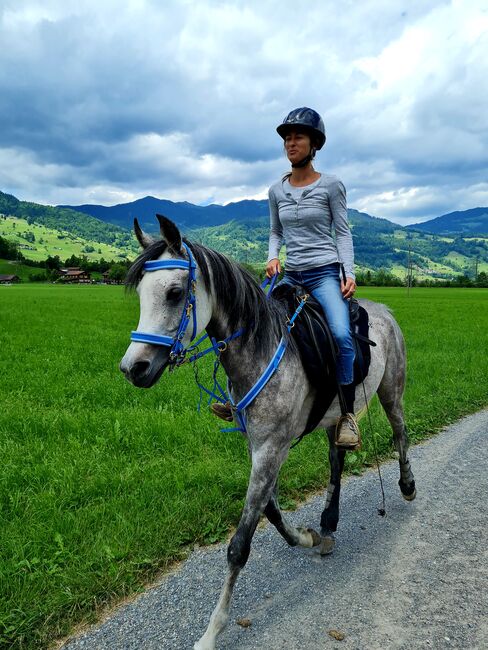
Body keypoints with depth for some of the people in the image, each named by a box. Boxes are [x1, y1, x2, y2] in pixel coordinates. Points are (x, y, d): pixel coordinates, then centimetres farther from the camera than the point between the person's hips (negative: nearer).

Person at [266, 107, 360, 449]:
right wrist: (273, 256, -1)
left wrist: (349, 273, -11)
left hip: (325, 272, -5)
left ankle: (348, 413, -12)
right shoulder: (277, 190, 10)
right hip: (290, 275, 5)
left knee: (341, 333, -28)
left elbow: (344, 232, 0)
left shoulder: (331, 185, 0)